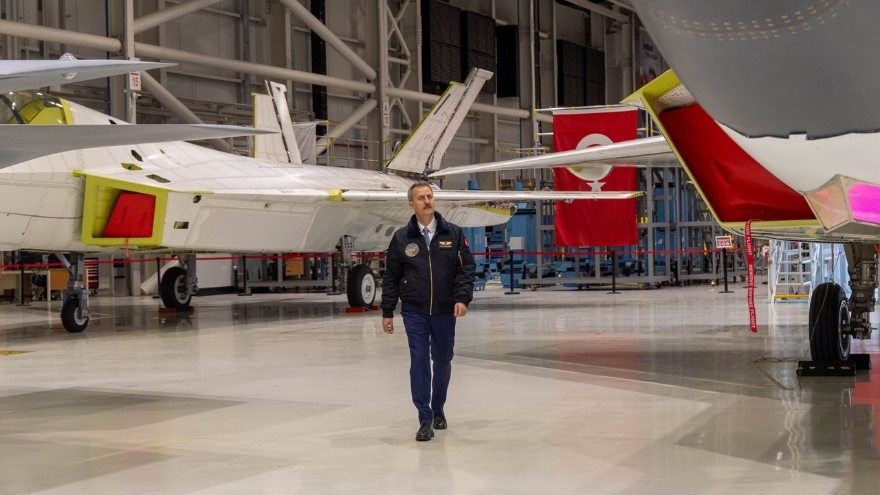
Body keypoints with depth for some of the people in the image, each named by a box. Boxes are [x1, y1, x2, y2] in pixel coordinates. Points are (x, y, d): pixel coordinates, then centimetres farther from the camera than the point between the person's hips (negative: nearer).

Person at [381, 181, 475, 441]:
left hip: (444, 312, 1)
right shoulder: (401, 238, 0)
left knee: (443, 361, 11)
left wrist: (463, 298, -14)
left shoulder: (453, 233, 0)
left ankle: (438, 410, 31)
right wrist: (387, 312, 3)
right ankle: (425, 419, -2)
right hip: (414, 313, -1)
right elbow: (391, 277, 4)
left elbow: (466, 267, 0)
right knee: (419, 362, -7)